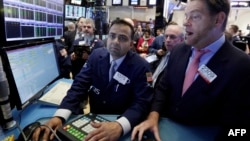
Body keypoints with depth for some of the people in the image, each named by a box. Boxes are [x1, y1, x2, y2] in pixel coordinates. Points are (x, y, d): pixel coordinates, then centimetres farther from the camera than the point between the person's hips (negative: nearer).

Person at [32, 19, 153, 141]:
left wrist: (120, 126, -39)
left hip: (122, 123, -1)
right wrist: (59, 116, -24)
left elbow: (142, 103, -20)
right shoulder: (96, 55, -4)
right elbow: (79, 86, -9)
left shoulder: (141, 66, -14)